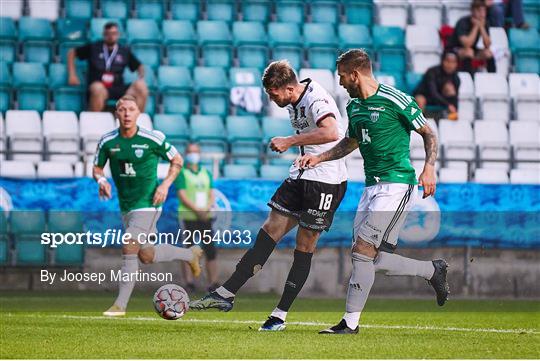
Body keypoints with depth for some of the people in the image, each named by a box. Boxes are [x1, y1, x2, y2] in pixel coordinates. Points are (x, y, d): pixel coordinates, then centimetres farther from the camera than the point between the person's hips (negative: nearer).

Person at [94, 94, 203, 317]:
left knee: (129, 247, -18)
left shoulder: (153, 138, -11)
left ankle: (120, 304, -11)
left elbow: (177, 160, 2)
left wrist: (165, 184, -11)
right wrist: (101, 180, -12)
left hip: (148, 203, -5)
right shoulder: (107, 141, -2)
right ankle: (190, 254, 38)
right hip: (126, 206, 5)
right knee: (147, 256, 11)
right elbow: (97, 167, 10)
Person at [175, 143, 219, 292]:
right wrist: (197, 210, -17)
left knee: (210, 251, -1)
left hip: (205, 218, 4)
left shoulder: (206, 174, 17)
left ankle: (213, 283, 1)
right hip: (188, 218, -4)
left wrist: (207, 209, -9)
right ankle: (189, 282, -3)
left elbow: (211, 195, 11)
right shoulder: (182, 174, 3)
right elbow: (182, 196, -7)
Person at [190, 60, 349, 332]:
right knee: (270, 229, 2)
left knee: (305, 246, -3)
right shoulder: (294, 103, 9)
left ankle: (280, 316, 2)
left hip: (326, 180, -9)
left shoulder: (316, 99, -19)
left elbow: (331, 133, -37)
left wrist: (290, 141, -31)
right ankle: (226, 294, -1)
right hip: (301, 175, 9)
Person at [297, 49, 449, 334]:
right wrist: (319, 158, 17)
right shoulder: (354, 106, 13)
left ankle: (350, 322, -8)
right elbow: (351, 142, 30)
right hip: (372, 187, 8)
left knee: (363, 252, -14)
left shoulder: (395, 101, -11)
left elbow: (428, 134, -3)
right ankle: (433, 270, 23)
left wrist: (429, 167, -17)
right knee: (376, 260, 2)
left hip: (397, 185, -8)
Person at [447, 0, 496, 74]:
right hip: (454, 51, -6)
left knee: (488, 53, -20)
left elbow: (487, 45, -14)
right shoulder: (463, 22, -24)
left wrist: (481, 27, -23)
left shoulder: (485, 22, -6)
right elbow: (467, 44, -35)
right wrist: (476, 26, -29)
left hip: (472, 50, 6)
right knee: (468, 52, -37)